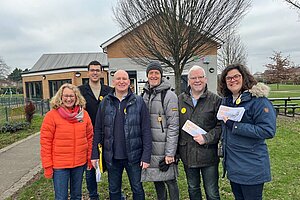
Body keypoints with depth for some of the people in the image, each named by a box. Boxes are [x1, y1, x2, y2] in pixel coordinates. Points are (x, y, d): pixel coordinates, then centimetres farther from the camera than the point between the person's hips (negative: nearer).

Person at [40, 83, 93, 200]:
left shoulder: (84, 114, 1)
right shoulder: (51, 115, -9)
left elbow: (89, 137, 6)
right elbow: (45, 142, -8)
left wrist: (89, 158, 6)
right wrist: (47, 165, -8)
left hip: (80, 163, 3)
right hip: (59, 164, -3)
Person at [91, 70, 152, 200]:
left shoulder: (138, 101, -5)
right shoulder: (105, 103, 2)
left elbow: (146, 131, -6)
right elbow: (98, 130, 4)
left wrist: (146, 156, -10)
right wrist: (95, 154, 2)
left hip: (133, 155, -2)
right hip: (111, 156, 2)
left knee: (137, 189, 14)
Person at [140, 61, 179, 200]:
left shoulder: (169, 95, -10)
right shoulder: (145, 95, 8)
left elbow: (173, 125, -13)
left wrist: (170, 152, -16)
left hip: (164, 146, -5)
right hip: (149, 146, 6)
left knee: (170, 180, 7)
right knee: (157, 180, 17)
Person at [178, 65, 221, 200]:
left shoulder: (215, 100, -5)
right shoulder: (180, 99, 4)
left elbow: (221, 126, -6)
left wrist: (206, 138, -18)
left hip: (208, 154, -3)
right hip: (187, 154, 3)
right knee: (193, 189, 22)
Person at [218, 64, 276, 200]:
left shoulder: (258, 100, -16)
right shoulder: (226, 100, 6)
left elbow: (268, 131, -24)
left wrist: (234, 126, -24)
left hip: (251, 167, -7)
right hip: (231, 164, 7)